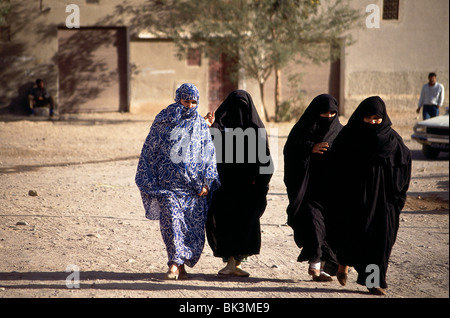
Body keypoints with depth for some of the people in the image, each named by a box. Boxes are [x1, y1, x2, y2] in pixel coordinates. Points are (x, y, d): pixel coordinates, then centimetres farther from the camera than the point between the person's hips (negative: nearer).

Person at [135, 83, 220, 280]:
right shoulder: (164, 123, 6)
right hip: (169, 183, -2)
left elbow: (209, 155, 11)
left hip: (194, 186, 2)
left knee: (194, 224, -3)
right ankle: (174, 264, -14)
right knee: (172, 220, -16)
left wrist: (207, 182, -1)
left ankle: (181, 264, 9)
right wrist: (149, 181, 5)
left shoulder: (201, 125, 12)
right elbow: (149, 151, 9)